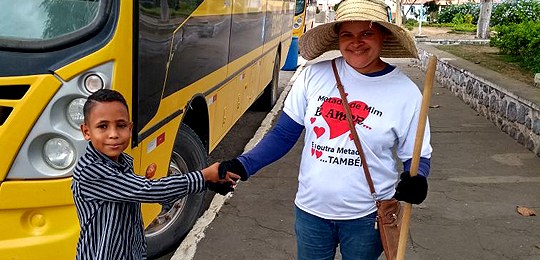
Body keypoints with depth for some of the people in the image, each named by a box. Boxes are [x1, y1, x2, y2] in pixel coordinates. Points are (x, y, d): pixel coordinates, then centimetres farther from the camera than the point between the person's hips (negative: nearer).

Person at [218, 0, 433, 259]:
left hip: (367, 218, -1)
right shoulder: (314, 76, -8)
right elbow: (283, 135, -2)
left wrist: (415, 180, -23)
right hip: (310, 211, 2)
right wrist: (242, 166, -14)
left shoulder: (405, 92, -10)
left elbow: (416, 157, -1)